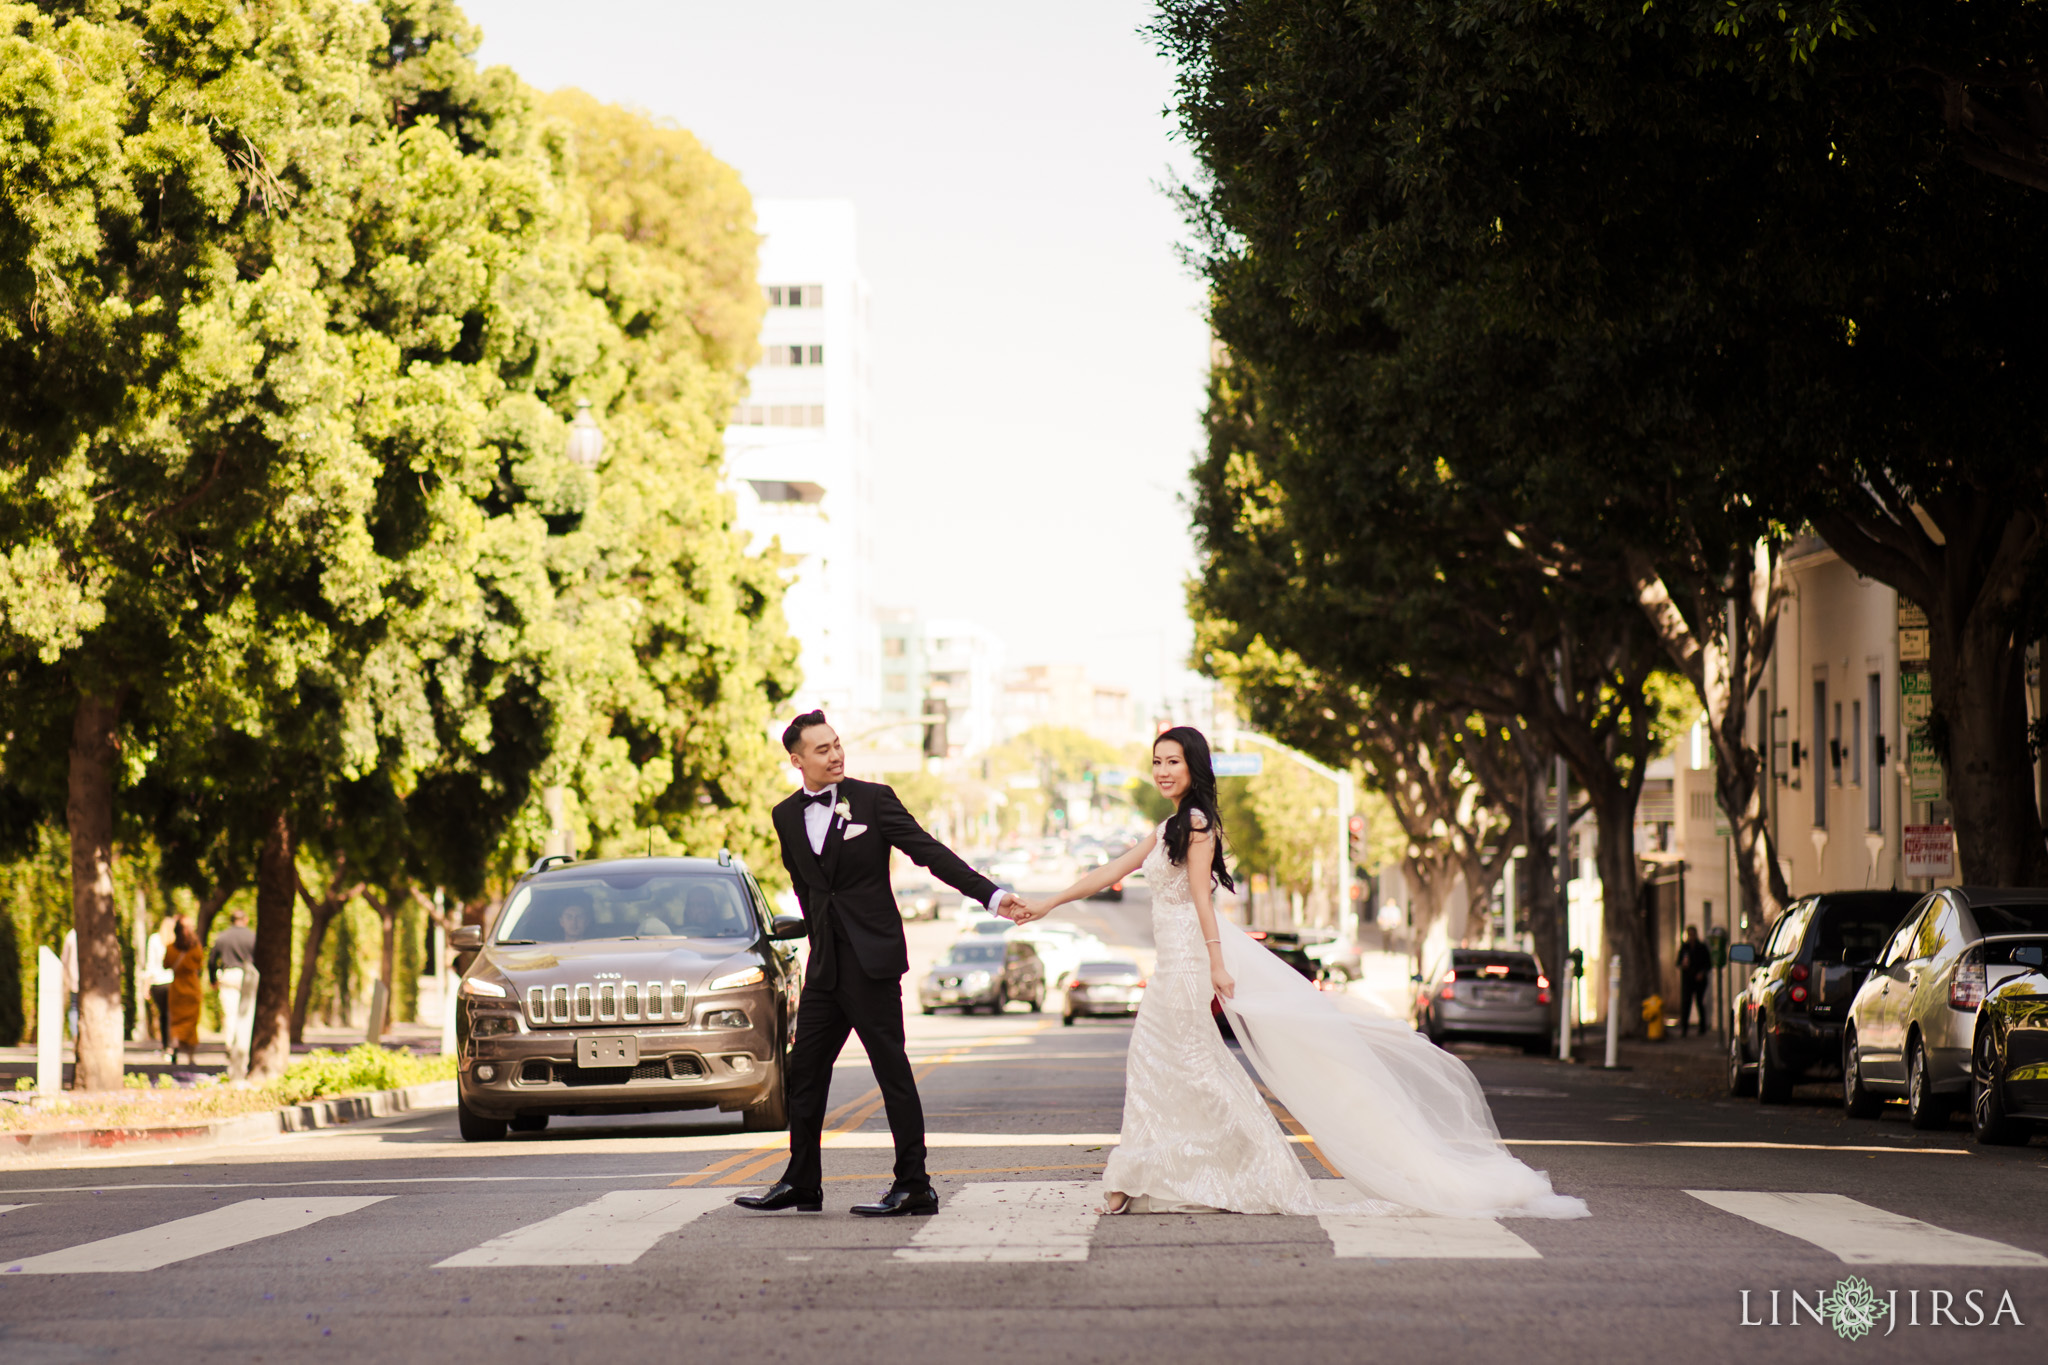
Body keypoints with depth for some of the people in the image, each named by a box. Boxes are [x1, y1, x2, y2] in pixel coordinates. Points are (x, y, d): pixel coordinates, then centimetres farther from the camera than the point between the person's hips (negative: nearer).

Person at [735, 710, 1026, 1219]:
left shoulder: (873, 799, -4)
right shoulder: (787, 816, 10)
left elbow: (930, 852, -8)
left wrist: (991, 893, -16)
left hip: (872, 959, -5)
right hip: (825, 964, 5)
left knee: (892, 1070, -4)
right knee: (805, 1071, 8)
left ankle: (914, 1187, -1)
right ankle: (802, 1183, 19)